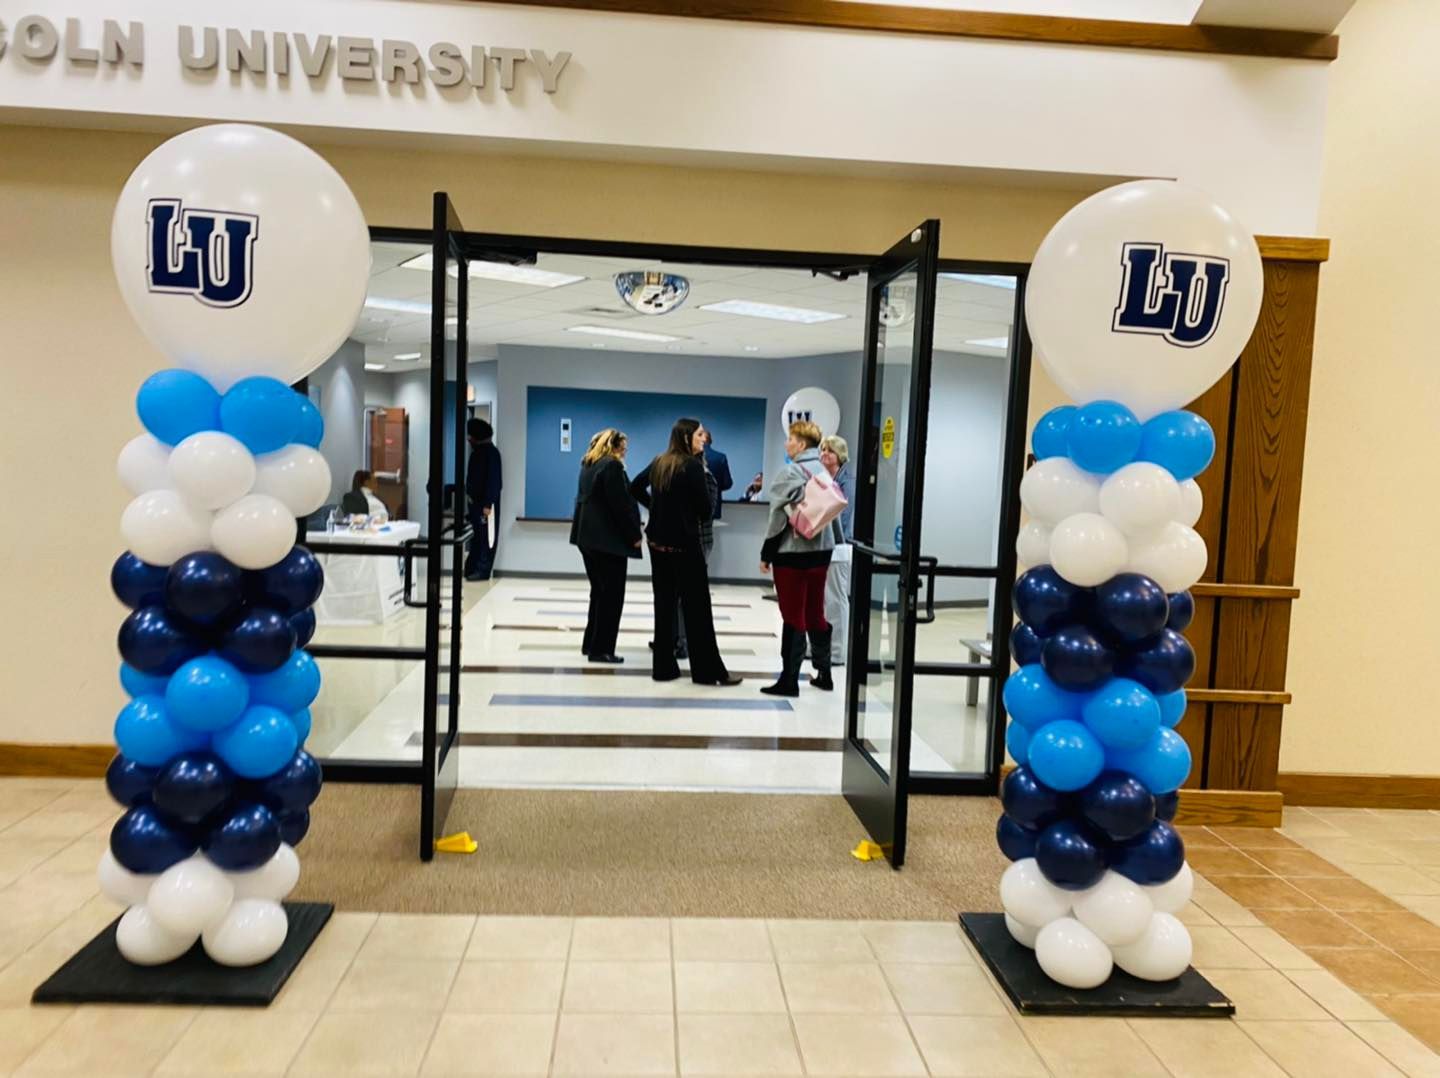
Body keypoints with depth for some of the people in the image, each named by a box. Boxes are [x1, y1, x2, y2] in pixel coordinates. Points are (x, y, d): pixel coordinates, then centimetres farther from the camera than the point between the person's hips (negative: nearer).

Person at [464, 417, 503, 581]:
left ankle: (483, 570, 0)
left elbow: (494, 479, -18)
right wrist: (469, 496, 13)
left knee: (485, 537, -3)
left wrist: (488, 503, -21)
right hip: (475, 500, 9)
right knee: (475, 536, 12)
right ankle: (472, 568, 17)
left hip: (485, 502, -9)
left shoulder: (490, 452, -12)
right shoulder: (477, 451, 14)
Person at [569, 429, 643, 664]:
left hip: (588, 536, 9)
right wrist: (634, 534, -10)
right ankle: (601, 649, -1)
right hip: (608, 538, -9)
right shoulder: (612, 465, -13)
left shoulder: (588, 464, 14)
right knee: (612, 594, -2)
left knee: (599, 591, 17)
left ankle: (591, 643, 21)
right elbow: (620, 504, -17)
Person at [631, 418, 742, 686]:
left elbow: (635, 488, 18)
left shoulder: (658, 463, 8)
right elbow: (705, 508, -12)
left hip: (658, 541, 7)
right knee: (696, 608, -1)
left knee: (664, 603, 11)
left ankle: (663, 666, 14)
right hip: (684, 543, -7)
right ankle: (708, 670, 4)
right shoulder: (692, 465, -12)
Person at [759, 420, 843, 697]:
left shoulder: (789, 473, -10)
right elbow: (835, 513, 11)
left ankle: (789, 680, 3)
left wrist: (766, 554, -6)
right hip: (821, 551, 6)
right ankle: (824, 673, 22)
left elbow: (779, 517, -13)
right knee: (815, 614, 15)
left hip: (792, 553, -6)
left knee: (793, 616, -2)